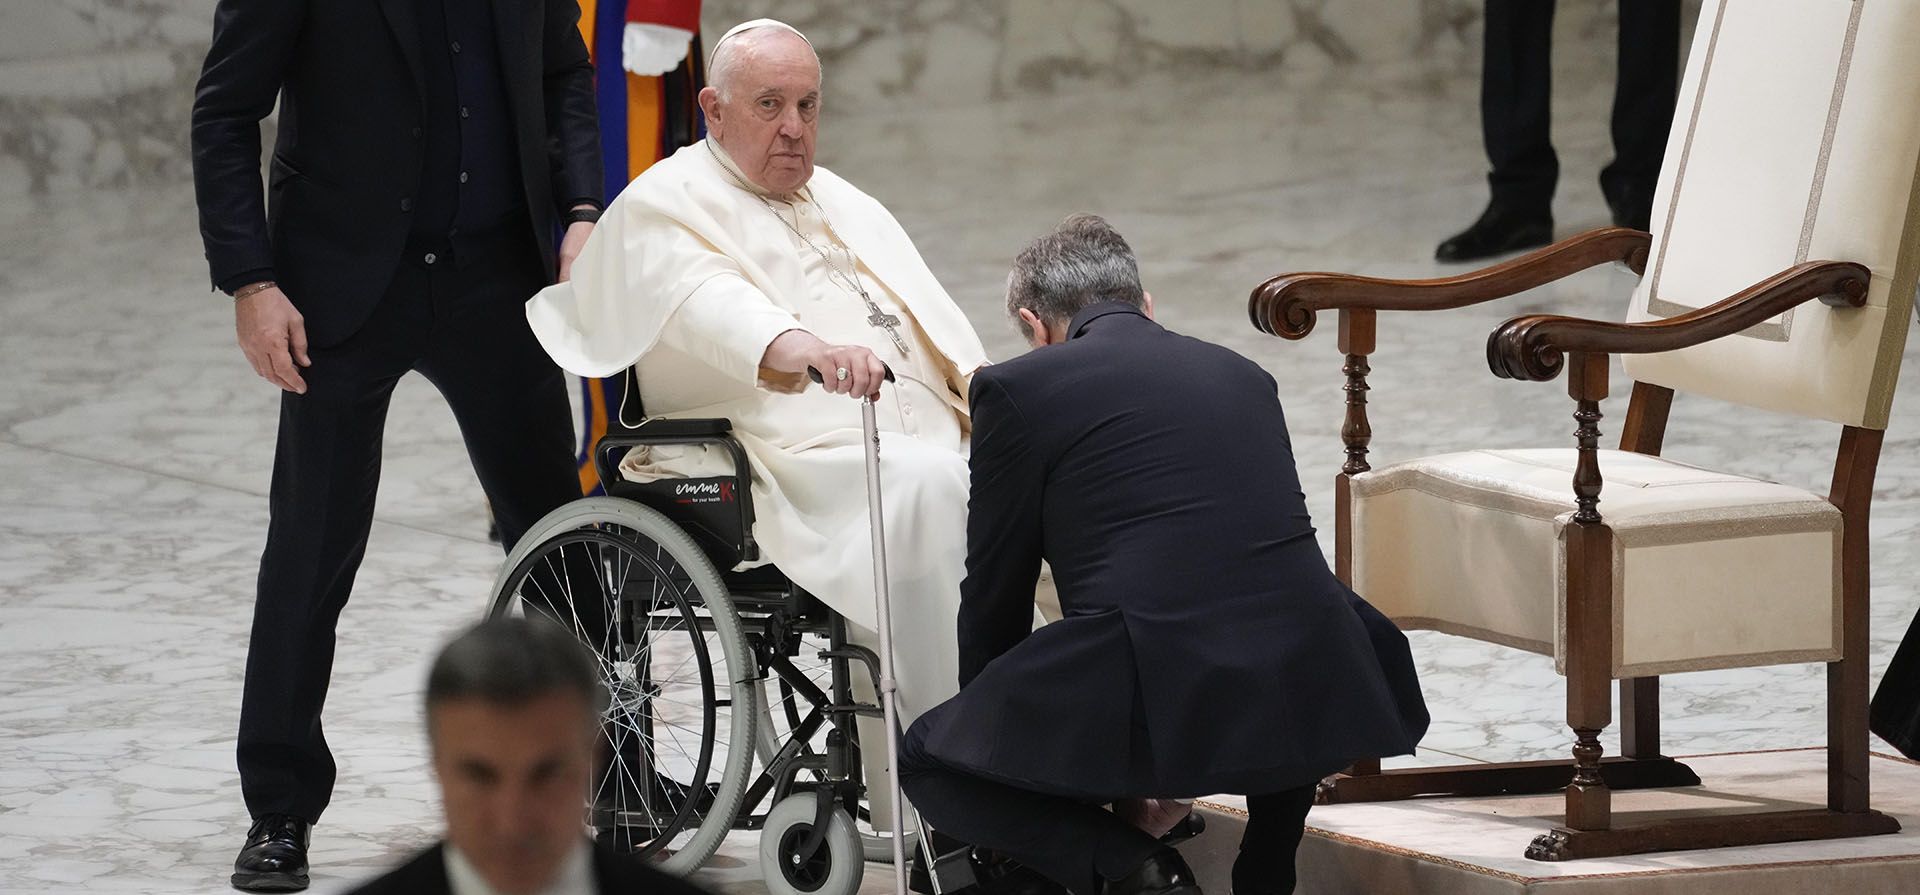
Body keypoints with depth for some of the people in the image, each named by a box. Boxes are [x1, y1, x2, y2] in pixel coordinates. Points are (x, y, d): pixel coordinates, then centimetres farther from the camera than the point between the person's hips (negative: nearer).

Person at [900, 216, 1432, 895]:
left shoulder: (1017, 388, 7)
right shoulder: (1241, 375, 23)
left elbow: (996, 590, 15)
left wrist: (992, 725, 34)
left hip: (1157, 699, -5)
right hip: (1312, 690, 5)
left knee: (927, 759, 18)